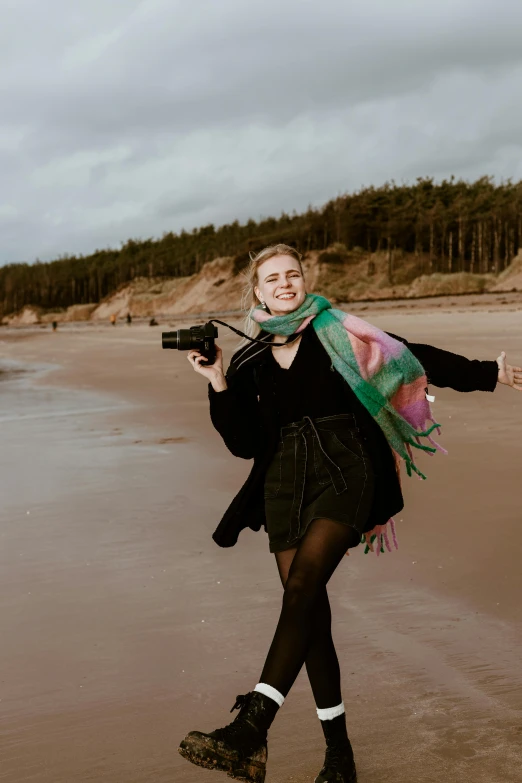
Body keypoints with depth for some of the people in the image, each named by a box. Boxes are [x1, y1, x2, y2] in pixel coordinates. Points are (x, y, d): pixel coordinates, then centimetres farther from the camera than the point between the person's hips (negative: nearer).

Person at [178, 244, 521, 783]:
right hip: (285, 484, 4)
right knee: (312, 613, 2)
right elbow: (245, 444, 6)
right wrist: (218, 385, -5)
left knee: (302, 587, -24)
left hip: (344, 472, -3)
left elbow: (411, 358, 9)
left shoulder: (336, 333, 3)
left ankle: (251, 730, -30)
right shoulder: (249, 361, 10)